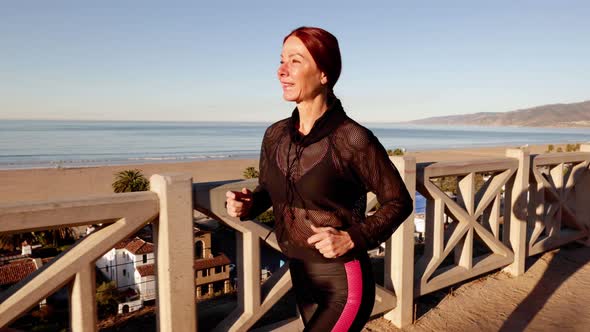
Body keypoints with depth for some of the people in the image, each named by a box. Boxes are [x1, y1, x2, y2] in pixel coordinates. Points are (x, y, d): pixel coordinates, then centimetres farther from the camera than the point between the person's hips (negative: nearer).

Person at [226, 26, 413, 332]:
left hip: (343, 283, -6)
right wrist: (246, 204, -9)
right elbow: (267, 190, 12)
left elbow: (399, 202, -9)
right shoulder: (275, 136, -3)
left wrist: (352, 238, -22)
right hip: (301, 278, 6)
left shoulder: (354, 140, -20)